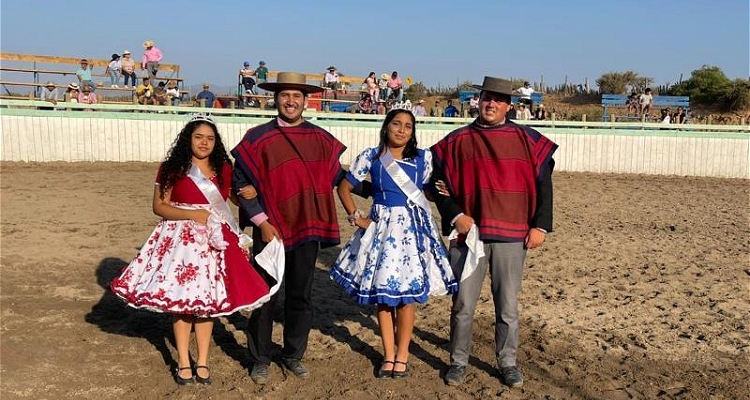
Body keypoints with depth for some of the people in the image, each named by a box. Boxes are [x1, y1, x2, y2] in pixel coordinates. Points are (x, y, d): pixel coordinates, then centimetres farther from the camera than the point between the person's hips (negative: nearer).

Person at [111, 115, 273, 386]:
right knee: (180, 299, 2)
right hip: (181, 239, -2)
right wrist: (192, 214, -18)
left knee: (207, 301, 7)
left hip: (214, 240, 3)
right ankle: (183, 362, 15)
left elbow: (237, 198, 16)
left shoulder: (224, 169, 6)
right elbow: (159, 206, -5)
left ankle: (202, 362, 17)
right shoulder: (171, 168, -4)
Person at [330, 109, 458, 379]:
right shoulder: (370, 157, -1)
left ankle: (402, 353, 18)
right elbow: (344, 188, 6)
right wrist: (356, 217, 0)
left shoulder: (423, 158, 1)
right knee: (381, 292, 6)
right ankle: (389, 354, 20)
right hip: (380, 227, 0)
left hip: (413, 228, 0)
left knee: (407, 293, 2)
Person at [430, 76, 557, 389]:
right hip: (469, 234, 0)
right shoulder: (457, 140, 4)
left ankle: (508, 363, 26)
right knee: (463, 305, 6)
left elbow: (543, 183, 7)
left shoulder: (527, 140, 5)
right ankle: (458, 362, 23)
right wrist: (454, 215, -6)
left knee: (507, 306, 9)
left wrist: (540, 225, 0)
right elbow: (435, 181, 6)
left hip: (511, 237, 0)